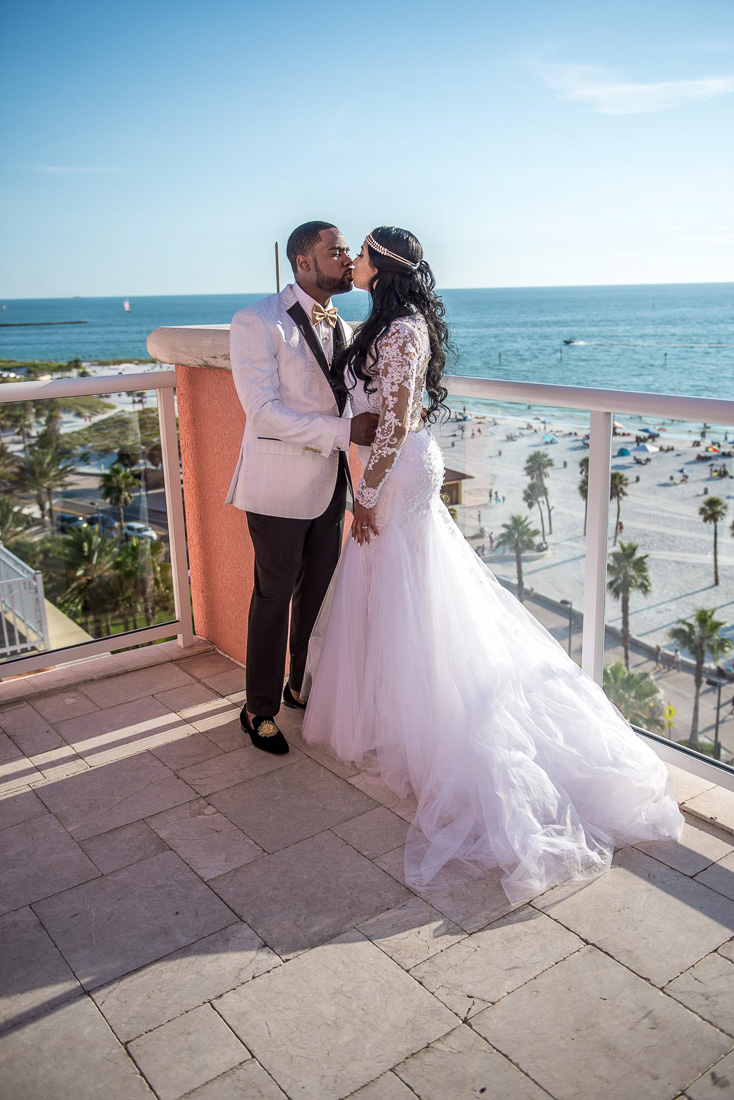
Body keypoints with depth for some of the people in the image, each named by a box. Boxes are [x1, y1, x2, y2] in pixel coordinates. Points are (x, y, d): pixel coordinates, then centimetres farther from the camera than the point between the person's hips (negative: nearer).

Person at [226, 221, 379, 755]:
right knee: (274, 596, 4)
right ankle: (260, 708, 23)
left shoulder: (341, 327, 11)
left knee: (319, 590, 16)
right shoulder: (257, 322, -12)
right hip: (279, 485, -7)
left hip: (330, 482, 7)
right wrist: (344, 431, -23)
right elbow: (264, 412, -20)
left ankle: (304, 686, 37)